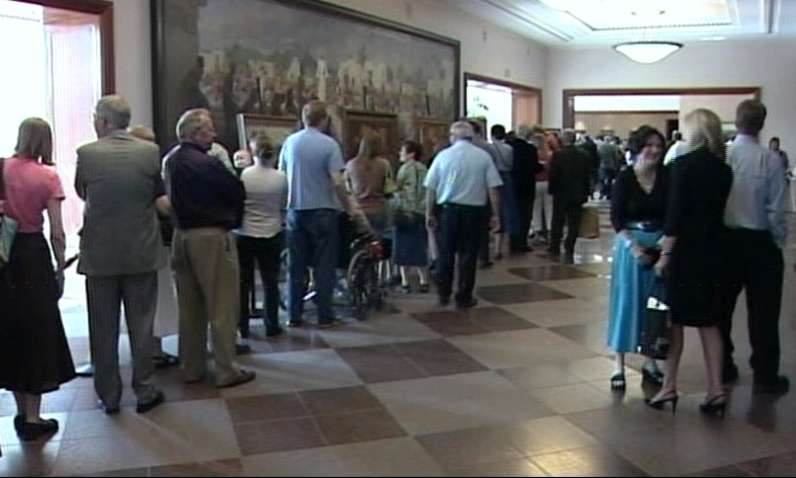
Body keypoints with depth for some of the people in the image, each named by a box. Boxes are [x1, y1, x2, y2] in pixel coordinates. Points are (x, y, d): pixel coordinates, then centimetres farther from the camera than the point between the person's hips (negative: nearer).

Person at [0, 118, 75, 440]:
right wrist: (60, 268, 1)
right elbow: (57, 232, -9)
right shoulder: (48, 177, -7)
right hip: (33, 252, -3)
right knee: (37, 331, 7)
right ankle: (32, 418, 12)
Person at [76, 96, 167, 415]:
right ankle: (145, 391, 18)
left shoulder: (87, 154, -9)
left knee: (103, 329, 11)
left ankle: (109, 396, 20)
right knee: (141, 325, 11)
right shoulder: (150, 152, -6)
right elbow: (162, 201, -5)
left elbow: (81, 193, 7)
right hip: (142, 253, 1)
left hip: (100, 255, 0)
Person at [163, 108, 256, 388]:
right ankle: (226, 371, 6)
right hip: (212, 237, -8)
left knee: (190, 307, 14)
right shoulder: (207, 163, -17)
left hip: (182, 236, 8)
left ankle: (192, 368, 22)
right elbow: (238, 193, -10)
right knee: (222, 307, 1)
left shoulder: (170, 161, 7)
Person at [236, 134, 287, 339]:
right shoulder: (281, 177, -9)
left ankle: (242, 326, 15)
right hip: (271, 235, 0)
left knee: (243, 282, 10)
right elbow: (284, 205, 4)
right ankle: (272, 326, 13)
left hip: (245, 234, 0)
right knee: (270, 282, 9)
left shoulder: (244, 175, -11)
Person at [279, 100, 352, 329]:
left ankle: (294, 316, 15)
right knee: (324, 266, 4)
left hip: (296, 210, 4)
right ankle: (325, 316, 8)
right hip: (323, 211, -4)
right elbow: (337, 182, -16)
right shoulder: (329, 144, -10)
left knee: (296, 266, 10)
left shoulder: (289, 142, 3)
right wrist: (347, 206, -2)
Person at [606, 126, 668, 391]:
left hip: (660, 245, 2)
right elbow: (616, 218, -7)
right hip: (630, 243, -2)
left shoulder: (667, 178, -2)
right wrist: (634, 247, -17)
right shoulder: (625, 178, -6)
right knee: (626, 300, 2)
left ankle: (650, 361, 23)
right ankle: (619, 364, 11)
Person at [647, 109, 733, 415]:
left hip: (685, 251, -5)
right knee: (709, 320, 11)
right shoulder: (724, 169, 6)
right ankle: (715, 389, 10)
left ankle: (669, 387, 12)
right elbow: (717, 210, 9)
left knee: (674, 319, 5)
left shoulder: (684, 164, -11)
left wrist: (665, 254, -11)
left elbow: (674, 213, -14)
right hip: (713, 251, 5)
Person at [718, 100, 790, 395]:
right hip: (759, 241, -2)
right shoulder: (770, 160, -13)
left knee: (722, 306, 15)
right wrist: (779, 240, 4)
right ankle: (765, 376, 14)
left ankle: (722, 367, 25)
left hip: (725, 238, 3)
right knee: (762, 312, 7)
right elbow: (777, 209, -11)